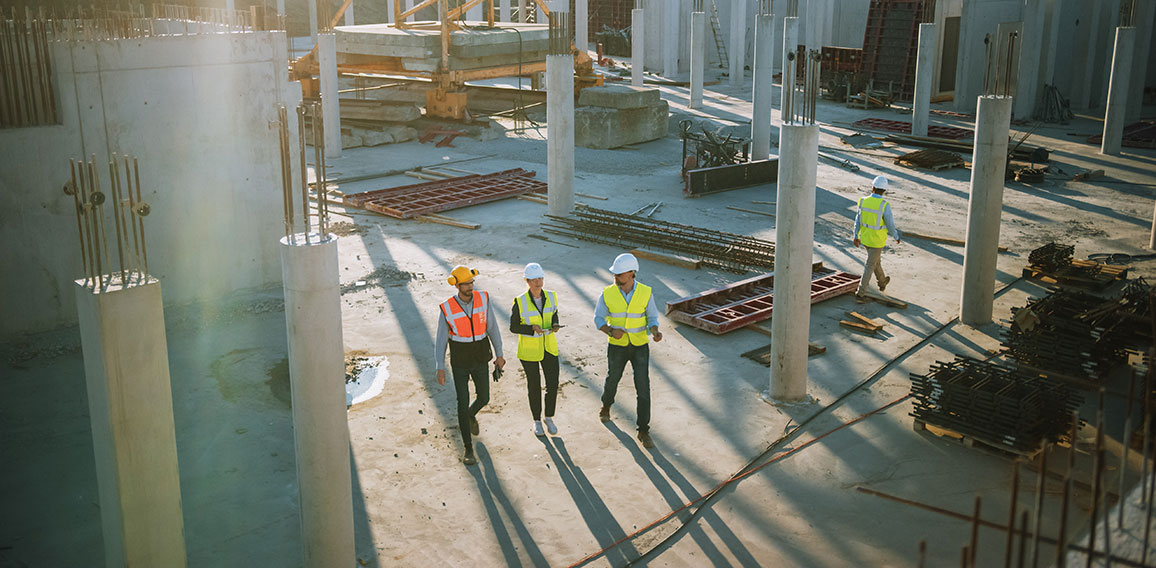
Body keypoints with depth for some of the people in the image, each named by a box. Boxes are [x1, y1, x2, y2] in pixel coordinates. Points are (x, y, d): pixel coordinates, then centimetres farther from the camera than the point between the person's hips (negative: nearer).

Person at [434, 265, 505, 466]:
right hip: (459, 362, -3)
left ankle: (471, 415, 53)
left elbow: (492, 328, -1)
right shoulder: (447, 309, -18)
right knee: (463, 403, -4)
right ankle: (468, 449, 9)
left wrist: (499, 355, 1)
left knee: (483, 398, 15)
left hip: (480, 360, 3)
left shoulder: (483, 299, -12)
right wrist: (440, 368, -12)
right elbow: (441, 340, -10)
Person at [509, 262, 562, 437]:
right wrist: (532, 329, -26)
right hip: (529, 350, -3)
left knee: (553, 384, 2)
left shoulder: (551, 297, -6)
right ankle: (537, 420, 31)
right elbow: (513, 327, -10)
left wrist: (555, 326, -11)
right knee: (534, 385, 11)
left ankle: (549, 418, 26)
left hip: (549, 347, 3)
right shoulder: (520, 302, -17)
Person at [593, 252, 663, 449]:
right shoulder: (607, 294, -14)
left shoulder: (646, 293, -14)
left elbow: (652, 319, -4)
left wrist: (656, 333, -27)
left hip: (640, 347, 0)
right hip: (617, 346, 1)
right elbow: (598, 319, -5)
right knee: (613, 381, 20)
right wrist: (611, 331, -26)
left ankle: (643, 432, 7)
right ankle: (606, 405, 55)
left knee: (643, 388, -5)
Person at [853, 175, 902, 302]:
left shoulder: (863, 201, -12)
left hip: (864, 237, 5)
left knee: (876, 259, 28)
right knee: (870, 266, 6)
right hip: (877, 240, -5)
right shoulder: (884, 206, -26)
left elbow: (858, 220, -2)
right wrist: (897, 237, 3)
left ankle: (882, 282, 50)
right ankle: (860, 294, 7)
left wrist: (856, 236, 11)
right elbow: (890, 225, -18)